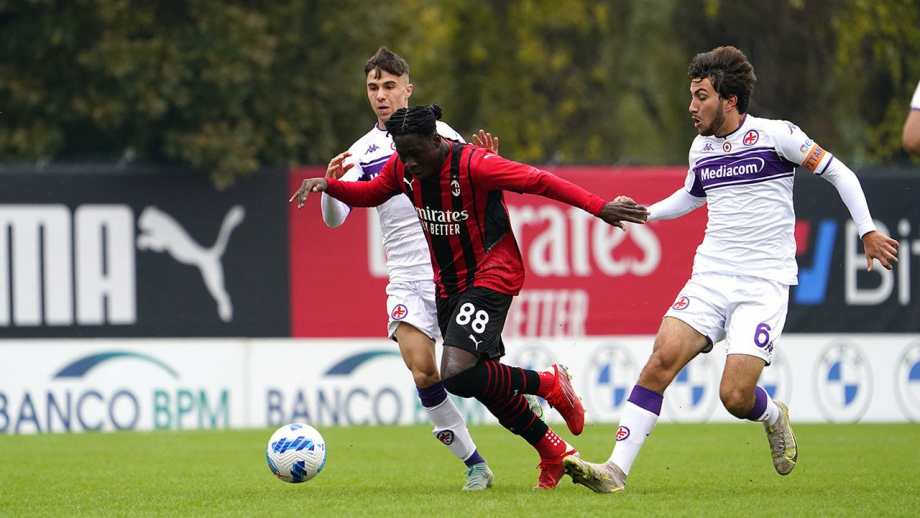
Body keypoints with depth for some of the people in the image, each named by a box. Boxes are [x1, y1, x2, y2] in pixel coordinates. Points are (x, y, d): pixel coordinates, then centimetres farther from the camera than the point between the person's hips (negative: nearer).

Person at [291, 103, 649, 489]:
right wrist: (328, 185, -2)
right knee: (485, 382, 10)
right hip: (448, 284, 8)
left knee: (457, 375, -23)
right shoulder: (402, 169, -3)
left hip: (491, 276, -8)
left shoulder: (473, 165, -23)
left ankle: (549, 385, -2)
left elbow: (538, 181, -22)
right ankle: (555, 454, 25)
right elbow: (369, 194, 16)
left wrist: (599, 208, -26)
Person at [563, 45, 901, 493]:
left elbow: (837, 172, 2)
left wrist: (867, 230, -2)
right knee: (661, 360, -17)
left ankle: (774, 416, 23)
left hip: (764, 285, -5)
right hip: (709, 279, 5)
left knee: (736, 397, -15)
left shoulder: (776, 136, -7)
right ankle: (616, 470, -19)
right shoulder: (701, 147, 11)